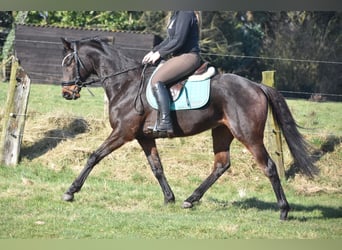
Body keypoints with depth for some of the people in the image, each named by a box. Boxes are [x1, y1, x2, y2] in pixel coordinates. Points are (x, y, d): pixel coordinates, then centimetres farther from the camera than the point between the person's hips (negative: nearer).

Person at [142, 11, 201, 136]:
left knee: (157, 81, -24)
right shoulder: (176, 14, 17)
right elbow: (170, 39, 23)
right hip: (179, 56, 11)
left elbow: (178, 40, -19)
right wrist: (153, 51, 13)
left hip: (188, 57, -11)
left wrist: (159, 53, -12)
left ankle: (165, 123, -29)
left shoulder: (185, 13, -14)